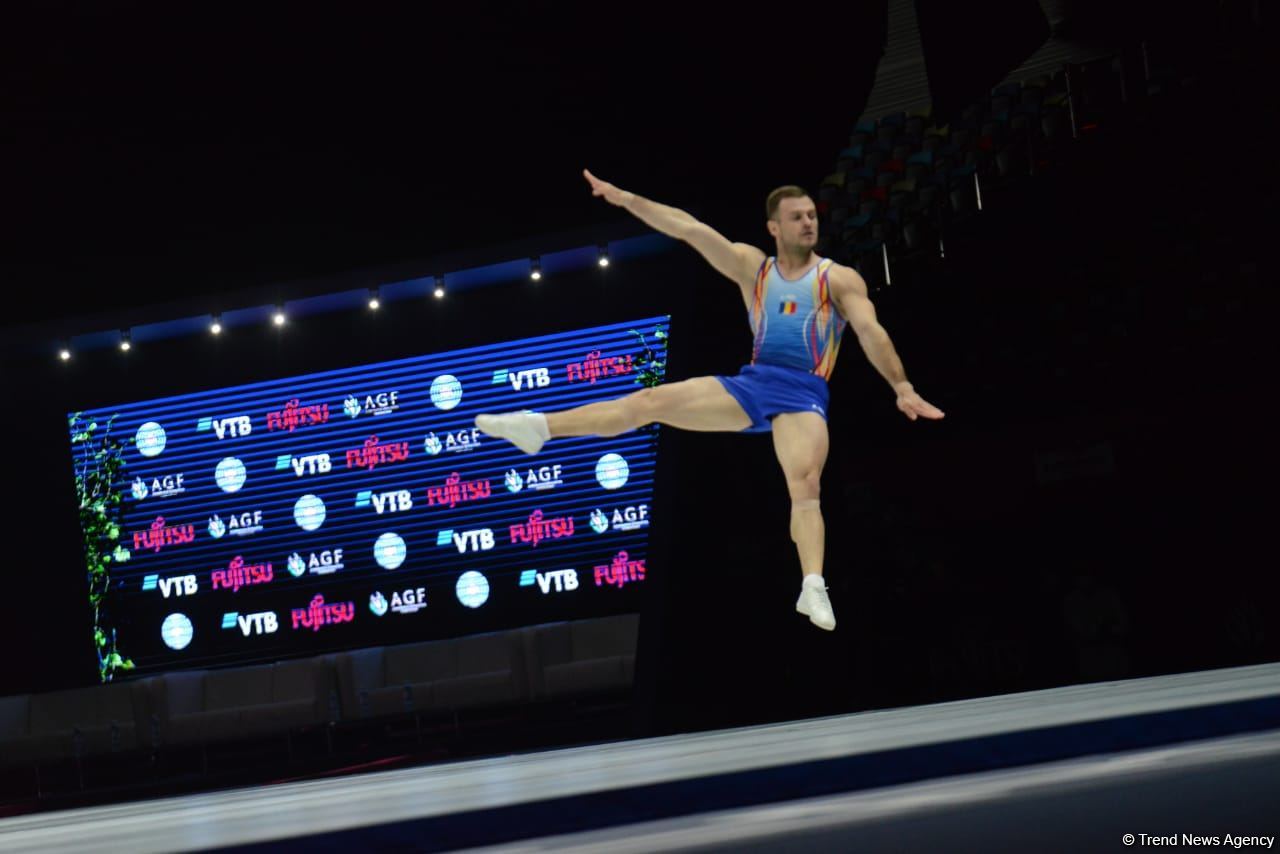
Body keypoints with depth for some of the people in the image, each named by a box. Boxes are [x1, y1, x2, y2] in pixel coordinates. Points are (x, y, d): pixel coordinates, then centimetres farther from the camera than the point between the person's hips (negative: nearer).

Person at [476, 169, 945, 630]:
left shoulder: (840, 278, 4)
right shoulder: (751, 266, 13)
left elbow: (871, 332, -8)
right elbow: (691, 229, 6)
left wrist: (902, 388, -20)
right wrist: (627, 199, 2)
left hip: (803, 393, -3)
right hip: (752, 384, 3)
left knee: (805, 484, -26)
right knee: (651, 401, -5)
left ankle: (813, 588, -35)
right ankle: (539, 427, -4)